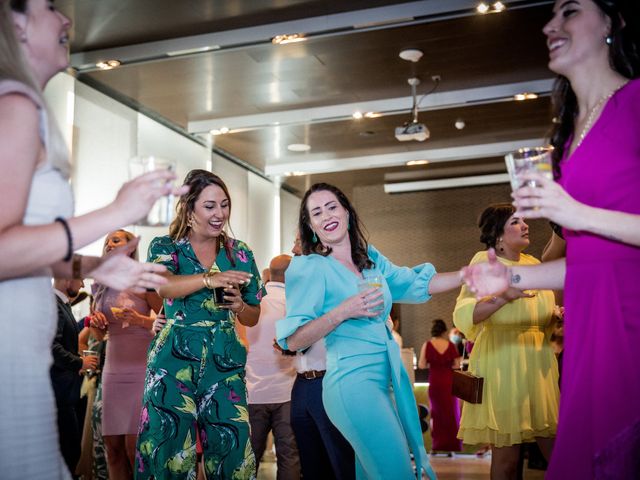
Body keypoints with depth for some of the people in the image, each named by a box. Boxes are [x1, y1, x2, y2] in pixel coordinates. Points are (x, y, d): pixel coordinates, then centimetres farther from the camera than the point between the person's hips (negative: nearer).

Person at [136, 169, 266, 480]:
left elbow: (253, 318, 14)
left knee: (230, 448, -4)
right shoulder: (165, 246, 5)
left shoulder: (240, 253, 11)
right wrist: (210, 279, -35)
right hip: (174, 359, -1)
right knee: (170, 446, -5)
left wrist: (238, 305, -9)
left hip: (225, 362, 2)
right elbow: (164, 285, -18)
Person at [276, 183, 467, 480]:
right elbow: (293, 341, -12)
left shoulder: (371, 259, 13)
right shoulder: (311, 269, -7)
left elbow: (419, 285, 16)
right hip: (352, 380, -7)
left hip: (384, 378, 7)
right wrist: (342, 312, -23)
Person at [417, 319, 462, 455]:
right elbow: (457, 365, -5)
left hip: (435, 382, 0)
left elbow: (421, 365, -10)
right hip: (449, 382, 0)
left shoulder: (427, 345, -8)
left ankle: (438, 445, 12)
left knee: (437, 412, 13)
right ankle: (452, 444, 14)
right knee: (451, 412, 12)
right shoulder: (451, 345, -6)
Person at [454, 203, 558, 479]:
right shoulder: (485, 262, -6)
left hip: (538, 363, 5)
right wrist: (505, 296, -29)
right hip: (501, 364, -5)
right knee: (506, 457, 0)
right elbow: (463, 316, -19)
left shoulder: (534, 264, 12)